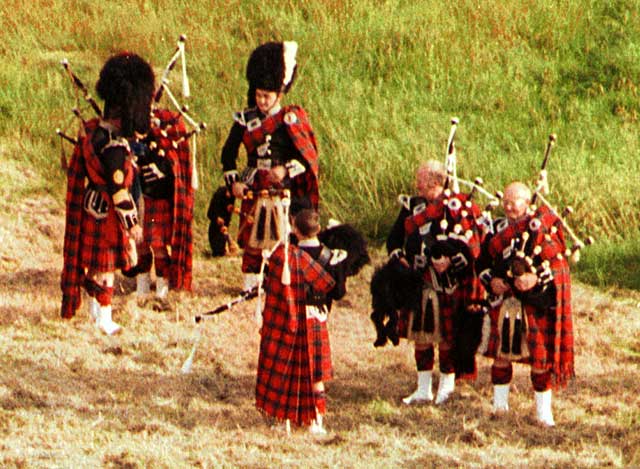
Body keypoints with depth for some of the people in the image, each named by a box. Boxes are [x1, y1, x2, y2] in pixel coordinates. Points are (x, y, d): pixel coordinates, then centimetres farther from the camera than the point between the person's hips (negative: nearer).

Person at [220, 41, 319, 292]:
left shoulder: (293, 119, -2)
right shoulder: (246, 120, 5)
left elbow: (309, 155, -4)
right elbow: (228, 153, 11)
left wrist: (286, 170, -18)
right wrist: (233, 182, -1)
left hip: (284, 189, -2)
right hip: (253, 189, 2)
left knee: (283, 238, -3)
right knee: (251, 236, 1)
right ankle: (249, 282, 7)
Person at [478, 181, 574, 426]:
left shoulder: (542, 228, -7)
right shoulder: (499, 229, 9)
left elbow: (559, 264, -10)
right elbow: (484, 260, 16)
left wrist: (536, 279, -25)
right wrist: (491, 280, -3)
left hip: (536, 304, -4)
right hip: (504, 300, 4)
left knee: (540, 358, -1)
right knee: (500, 354, 7)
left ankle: (543, 411, 7)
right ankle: (499, 404, 20)